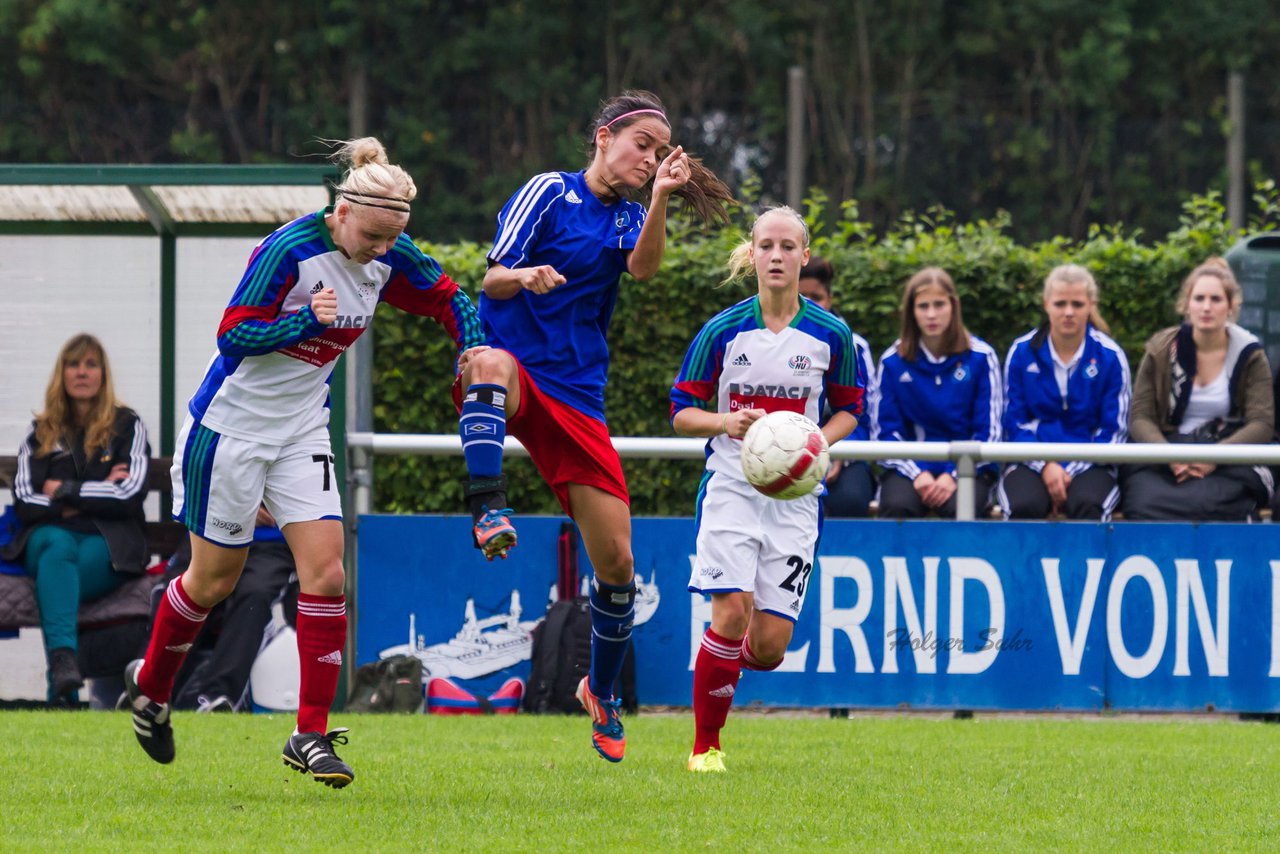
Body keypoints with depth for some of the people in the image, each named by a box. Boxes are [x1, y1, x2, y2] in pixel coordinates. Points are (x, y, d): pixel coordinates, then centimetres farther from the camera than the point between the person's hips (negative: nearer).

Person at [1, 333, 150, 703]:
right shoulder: (40, 432, 19)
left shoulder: (127, 426, 13)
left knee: (55, 565, -36)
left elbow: (130, 494, -1)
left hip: (109, 542, -1)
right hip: (51, 534, 1)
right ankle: (64, 659, -61)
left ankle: (59, 686, -49)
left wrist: (64, 492, 0)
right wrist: (94, 495, -2)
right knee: (57, 546, -37)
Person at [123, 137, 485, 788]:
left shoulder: (390, 258, -4)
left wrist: (472, 349, -6)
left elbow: (447, 299, 13)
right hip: (232, 423, -5)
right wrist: (306, 320, -34)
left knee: (325, 568, -10)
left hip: (302, 430, 5)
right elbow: (233, 336, -21)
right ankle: (150, 685, 32)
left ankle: (310, 735, -7)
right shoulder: (289, 250, -22)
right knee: (213, 580, 5)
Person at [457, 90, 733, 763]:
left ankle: (601, 692, 24)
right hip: (514, 372, -5)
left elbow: (642, 266, -8)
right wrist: (524, 278, -26)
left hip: (576, 398, 5)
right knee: (493, 363, -44)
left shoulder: (629, 219, 15)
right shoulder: (550, 192, 2)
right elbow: (492, 280, -4)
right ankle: (488, 510, -56)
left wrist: (660, 198, -23)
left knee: (616, 561, 2)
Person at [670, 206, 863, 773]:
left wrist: (819, 441, -7)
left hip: (794, 493, 1)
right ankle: (705, 745, -2)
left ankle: (731, 661, 33)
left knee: (769, 645, -6)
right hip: (731, 486, -1)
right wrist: (725, 422, -17)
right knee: (732, 613, -18)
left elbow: (848, 407, 13)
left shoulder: (831, 335, 1)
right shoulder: (723, 331, -2)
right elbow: (682, 410, 4)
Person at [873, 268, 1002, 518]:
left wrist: (953, 475, -13)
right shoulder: (892, 362, 5)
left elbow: (988, 431, 1)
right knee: (898, 506, -32)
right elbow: (885, 430, 3)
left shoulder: (980, 357, 2)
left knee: (959, 507, -34)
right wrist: (918, 473, -13)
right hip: (910, 467, 1)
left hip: (967, 467, -1)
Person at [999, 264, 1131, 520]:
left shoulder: (1109, 356, 2)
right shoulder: (1022, 352, 5)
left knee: (1087, 505, -37)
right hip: (1033, 464, 1)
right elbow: (1014, 422, 6)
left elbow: (1114, 430, 3)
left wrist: (1073, 470, -12)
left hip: (1088, 466, -1)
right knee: (1024, 506, -35)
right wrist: (1046, 467, -11)